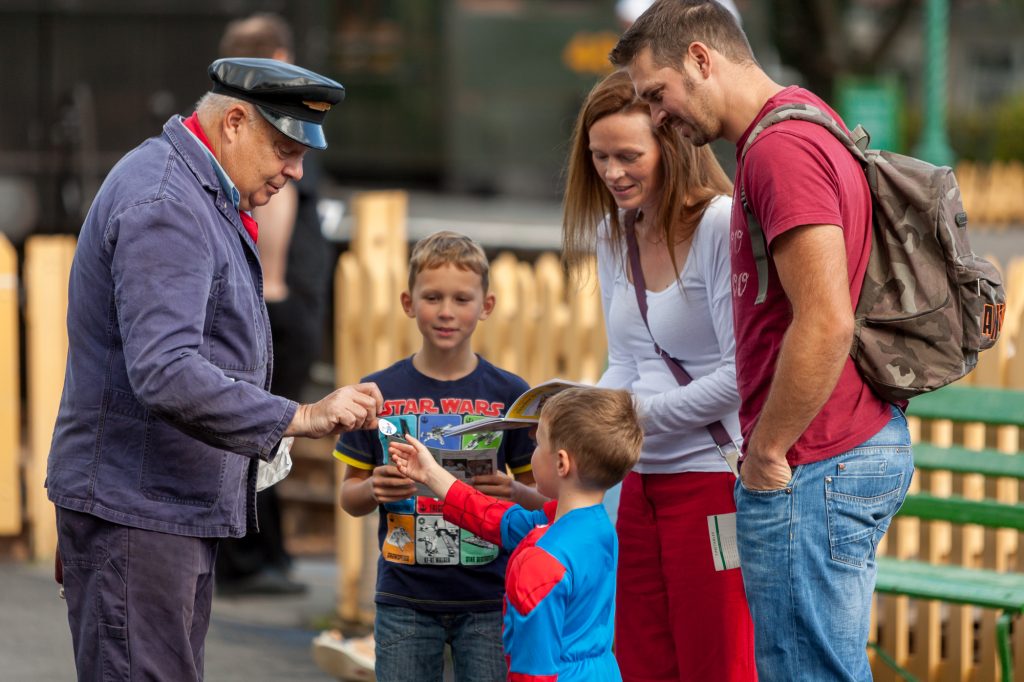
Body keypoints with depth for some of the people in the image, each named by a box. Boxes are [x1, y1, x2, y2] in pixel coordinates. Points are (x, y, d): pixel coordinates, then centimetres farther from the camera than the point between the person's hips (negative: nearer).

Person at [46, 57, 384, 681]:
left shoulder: (204, 197, 17)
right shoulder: (165, 205, -18)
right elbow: (166, 374, -29)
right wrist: (300, 419, -29)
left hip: (187, 507, 11)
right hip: (136, 511, -11)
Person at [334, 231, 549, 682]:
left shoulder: (510, 395, 0)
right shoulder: (380, 392, 2)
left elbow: (542, 501, 5)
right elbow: (350, 497, 9)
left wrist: (513, 493, -17)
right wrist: (374, 489, -14)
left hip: (487, 599, -1)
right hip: (404, 602, 1)